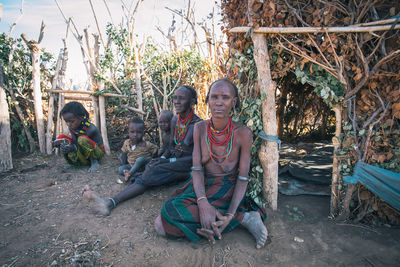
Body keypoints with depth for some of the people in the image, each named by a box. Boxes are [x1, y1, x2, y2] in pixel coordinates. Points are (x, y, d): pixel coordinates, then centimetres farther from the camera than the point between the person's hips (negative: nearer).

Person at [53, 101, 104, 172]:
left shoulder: (91, 129, -27)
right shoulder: (71, 127, -6)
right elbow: (75, 142, -12)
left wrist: (73, 147, -44)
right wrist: (61, 142, -31)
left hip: (97, 152, -7)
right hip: (84, 153, 7)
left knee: (82, 139, -36)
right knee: (61, 137, -8)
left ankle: (94, 161, -15)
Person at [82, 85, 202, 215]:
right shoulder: (175, 120, 10)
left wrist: (169, 161, -20)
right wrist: (162, 158, -4)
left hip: (187, 167, -7)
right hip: (173, 163, 7)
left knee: (151, 173, -28)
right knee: (143, 178, -19)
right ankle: (111, 202, -31)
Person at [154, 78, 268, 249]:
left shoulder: (242, 133, -14)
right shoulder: (200, 128, -4)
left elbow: (243, 178, -10)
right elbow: (197, 168, -8)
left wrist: (230, 214, -22)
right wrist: (202, 202, -26)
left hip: (226, 189, -5)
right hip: (203, 185, 5)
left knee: (172, 211, -25)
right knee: (160, 225, -14)